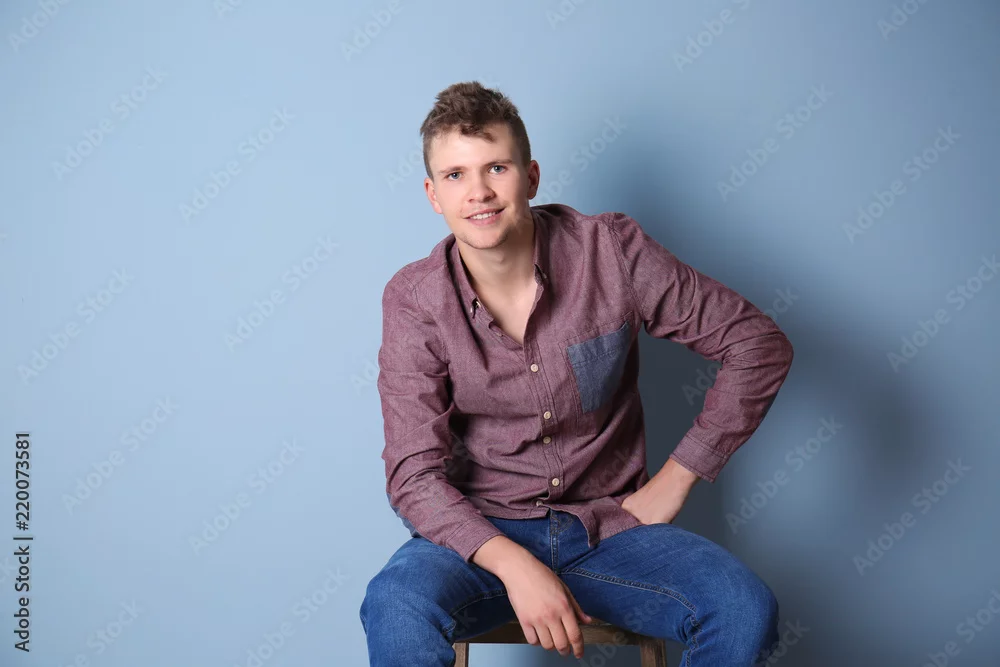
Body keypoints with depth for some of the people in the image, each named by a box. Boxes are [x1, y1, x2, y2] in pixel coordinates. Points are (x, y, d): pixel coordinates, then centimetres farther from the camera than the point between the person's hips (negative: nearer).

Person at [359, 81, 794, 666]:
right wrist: (513, 565, -27)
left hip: (609, 524, 1)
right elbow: (414, 474, -11)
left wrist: (677, 477, -5)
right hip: (483, 531, -1)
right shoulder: (413, 299, -7)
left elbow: (760, 344, -2)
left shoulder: (611, 250, -8)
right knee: (394, 608, -33)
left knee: (747, 608, -25)